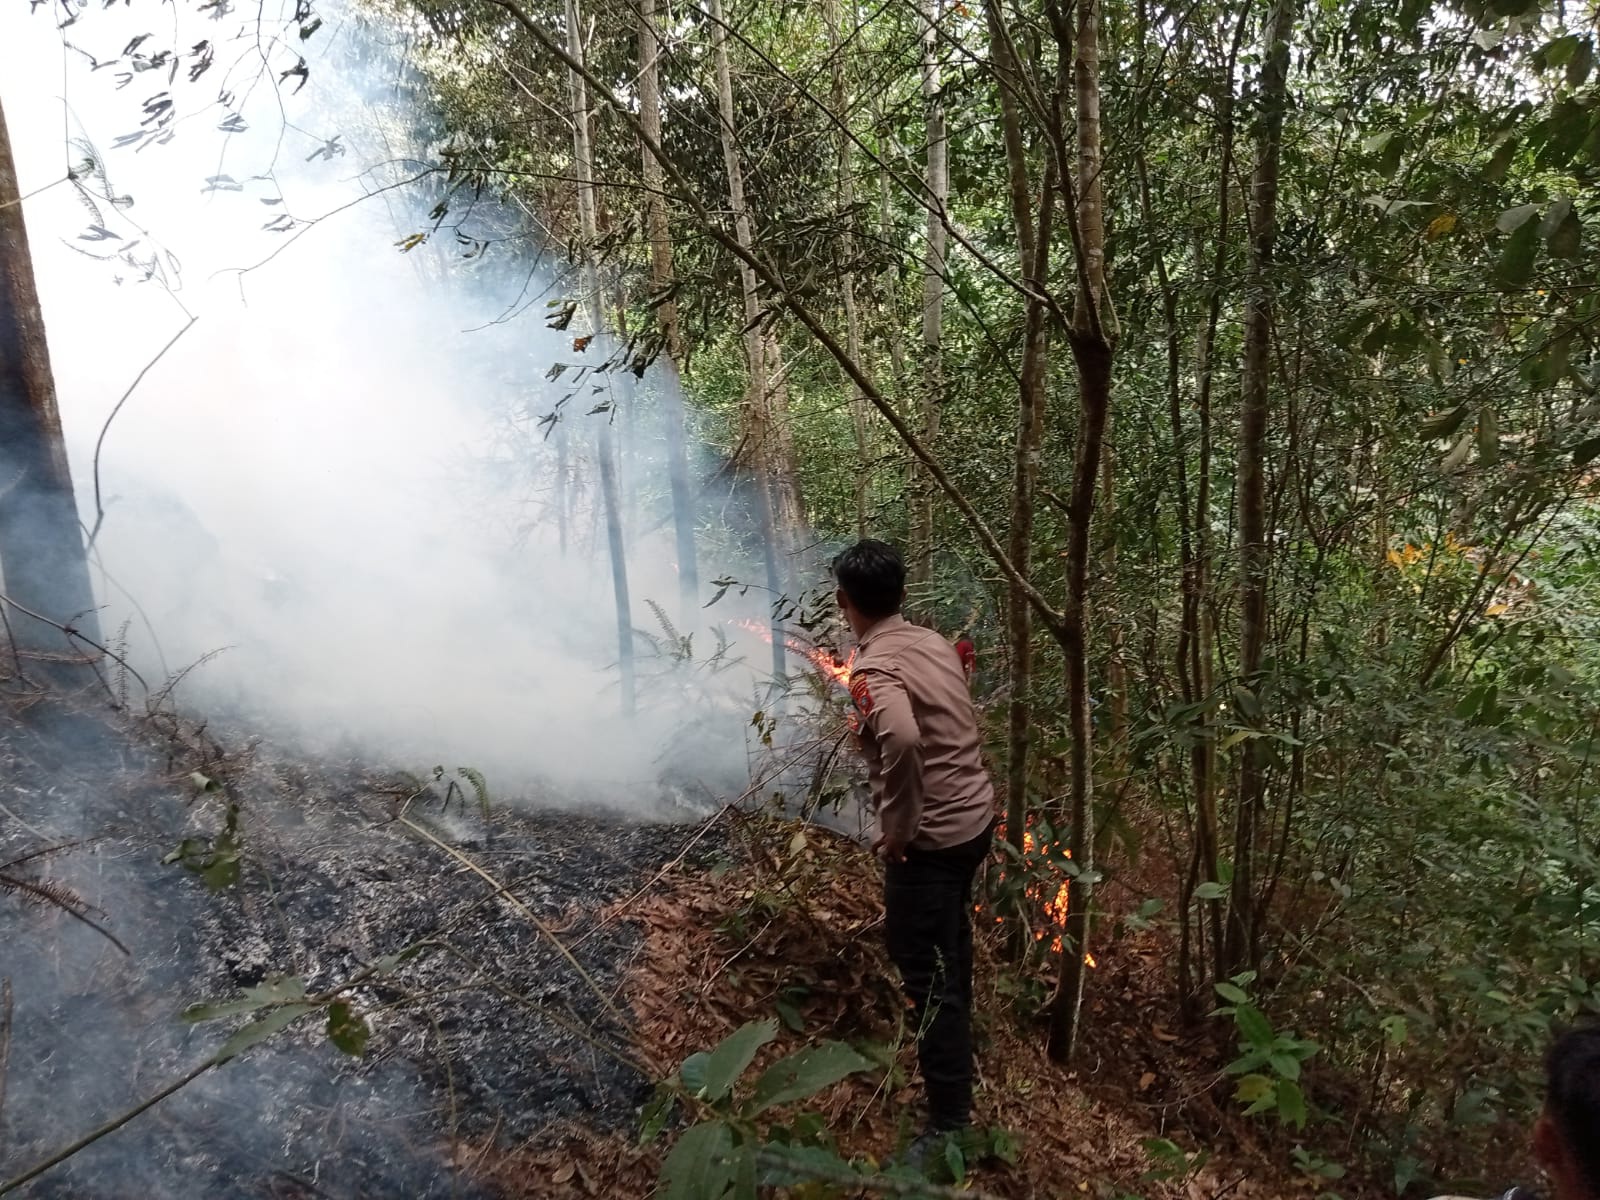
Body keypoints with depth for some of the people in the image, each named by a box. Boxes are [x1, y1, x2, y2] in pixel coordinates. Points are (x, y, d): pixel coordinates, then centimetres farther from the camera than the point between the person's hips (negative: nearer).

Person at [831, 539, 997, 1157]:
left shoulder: (873, 668, -23)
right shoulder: (934, 642, 3)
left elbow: (902, 738, -41)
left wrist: (896, 828, -28)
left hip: (929, 836, -9)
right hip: (974, 815, 9)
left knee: (926, 971, 4)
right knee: (951, 939, 30)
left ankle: (951, 1121, 17)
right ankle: (954, 1038, 54)